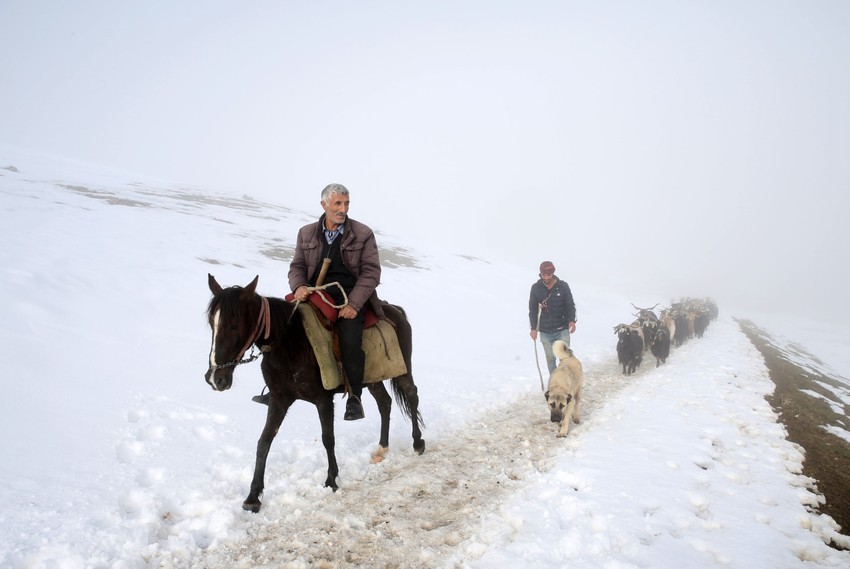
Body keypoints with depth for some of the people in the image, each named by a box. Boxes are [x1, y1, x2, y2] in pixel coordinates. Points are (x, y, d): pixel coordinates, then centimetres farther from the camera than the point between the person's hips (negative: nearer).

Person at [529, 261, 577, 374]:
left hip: (562, 330, -1)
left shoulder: (563, 286, -7)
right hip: (545, 331, 2)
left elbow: (570, 305, -3)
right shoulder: (536, 288, -3)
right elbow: (533, 310, 3)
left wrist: (571, 320, -20)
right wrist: (533, 328, -2)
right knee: (550, 358, 11)